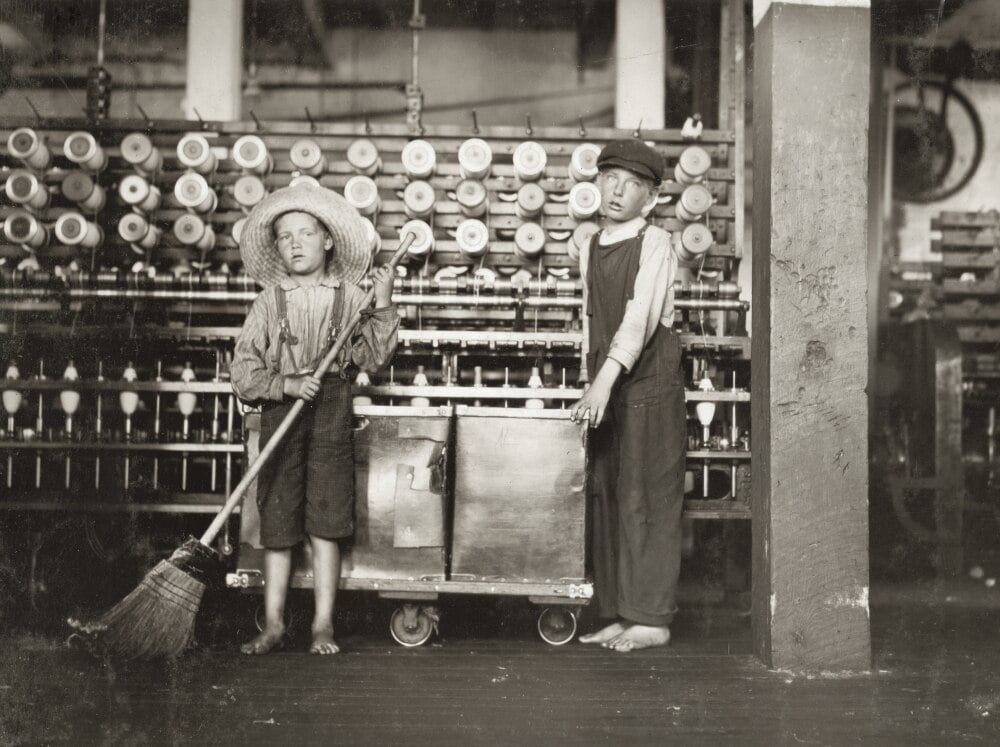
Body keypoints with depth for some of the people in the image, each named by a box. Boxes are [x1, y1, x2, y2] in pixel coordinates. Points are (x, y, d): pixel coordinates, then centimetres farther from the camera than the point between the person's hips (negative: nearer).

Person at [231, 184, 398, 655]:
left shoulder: (349, 298, 6)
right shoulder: (269, 303, 6)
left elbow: (372, 358, -1)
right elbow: (243, 371, 1)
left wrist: (382, 307, -9)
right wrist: (285, 384, -15)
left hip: (331, 408, -1)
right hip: (280, 408, 1)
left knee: (325, 522, -1)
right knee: (277, 519, 2)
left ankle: (324, 625, 6)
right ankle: (273, 623, 12)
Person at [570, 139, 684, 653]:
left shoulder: (655, 244, -8)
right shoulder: (590, 251, 14)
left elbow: (639, 317, -20)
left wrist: (607, 379, -29)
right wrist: (591, 381, 10)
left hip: (649, 384, -7)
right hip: (606, 386, 7)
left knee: (648, 499, -4)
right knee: (605, 498, 7)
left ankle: (652, 618, 3)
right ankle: (620, 614, 15)